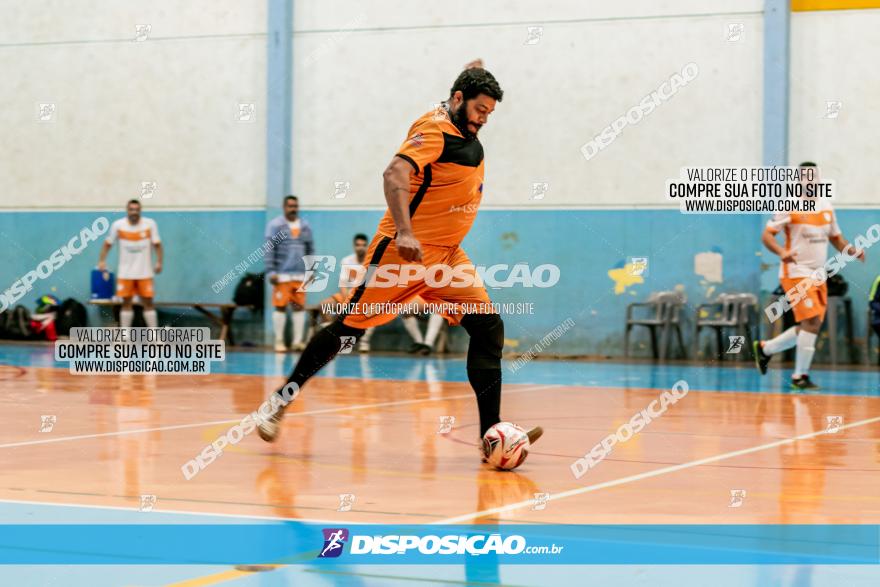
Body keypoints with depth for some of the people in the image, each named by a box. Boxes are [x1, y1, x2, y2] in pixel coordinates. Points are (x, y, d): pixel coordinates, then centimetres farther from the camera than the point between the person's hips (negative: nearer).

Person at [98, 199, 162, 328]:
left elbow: (157, 245, -3)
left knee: (148, 303, 1)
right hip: (125, 273, 1)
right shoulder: (118, 225, -3)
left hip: (145, 272, -1)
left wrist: (159, 262, -14)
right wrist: (102, 261, -3)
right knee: (126, 303, 5)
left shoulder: (150, 224, -5)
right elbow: (108, 244, 6)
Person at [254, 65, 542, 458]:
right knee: (348, 329, -1)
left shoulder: (467, 134, 11)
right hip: (405, 251, -8)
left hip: (447, 256, 8)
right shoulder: (435, 128, -16)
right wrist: (403, 232, -42)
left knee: (489, 329, -7)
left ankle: (492, 434, -9)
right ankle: (281, 401, 15)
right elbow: (395, 174, -31)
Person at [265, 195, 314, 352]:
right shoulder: (275, 225, -1)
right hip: (282, 274, -4)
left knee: (300, 307, 3)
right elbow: (269, 250, -6)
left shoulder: (305, 226, 13)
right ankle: (279, 342, 3)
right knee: (280, 307, -3)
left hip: (301, 275, 4)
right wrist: (271, 271, -13)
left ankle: (298, 341, 8)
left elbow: (310, 250, 16)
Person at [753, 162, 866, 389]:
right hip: (797, 272, -7)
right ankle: (800, 377, -7)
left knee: (807, 328, 10)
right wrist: (782, 252, -30)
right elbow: (766, 235, -10)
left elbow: (836, 238, 22)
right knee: (812, 322, -16)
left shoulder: (827, 207, 12)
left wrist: (853, 251, 2)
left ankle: (764, 348, 28)